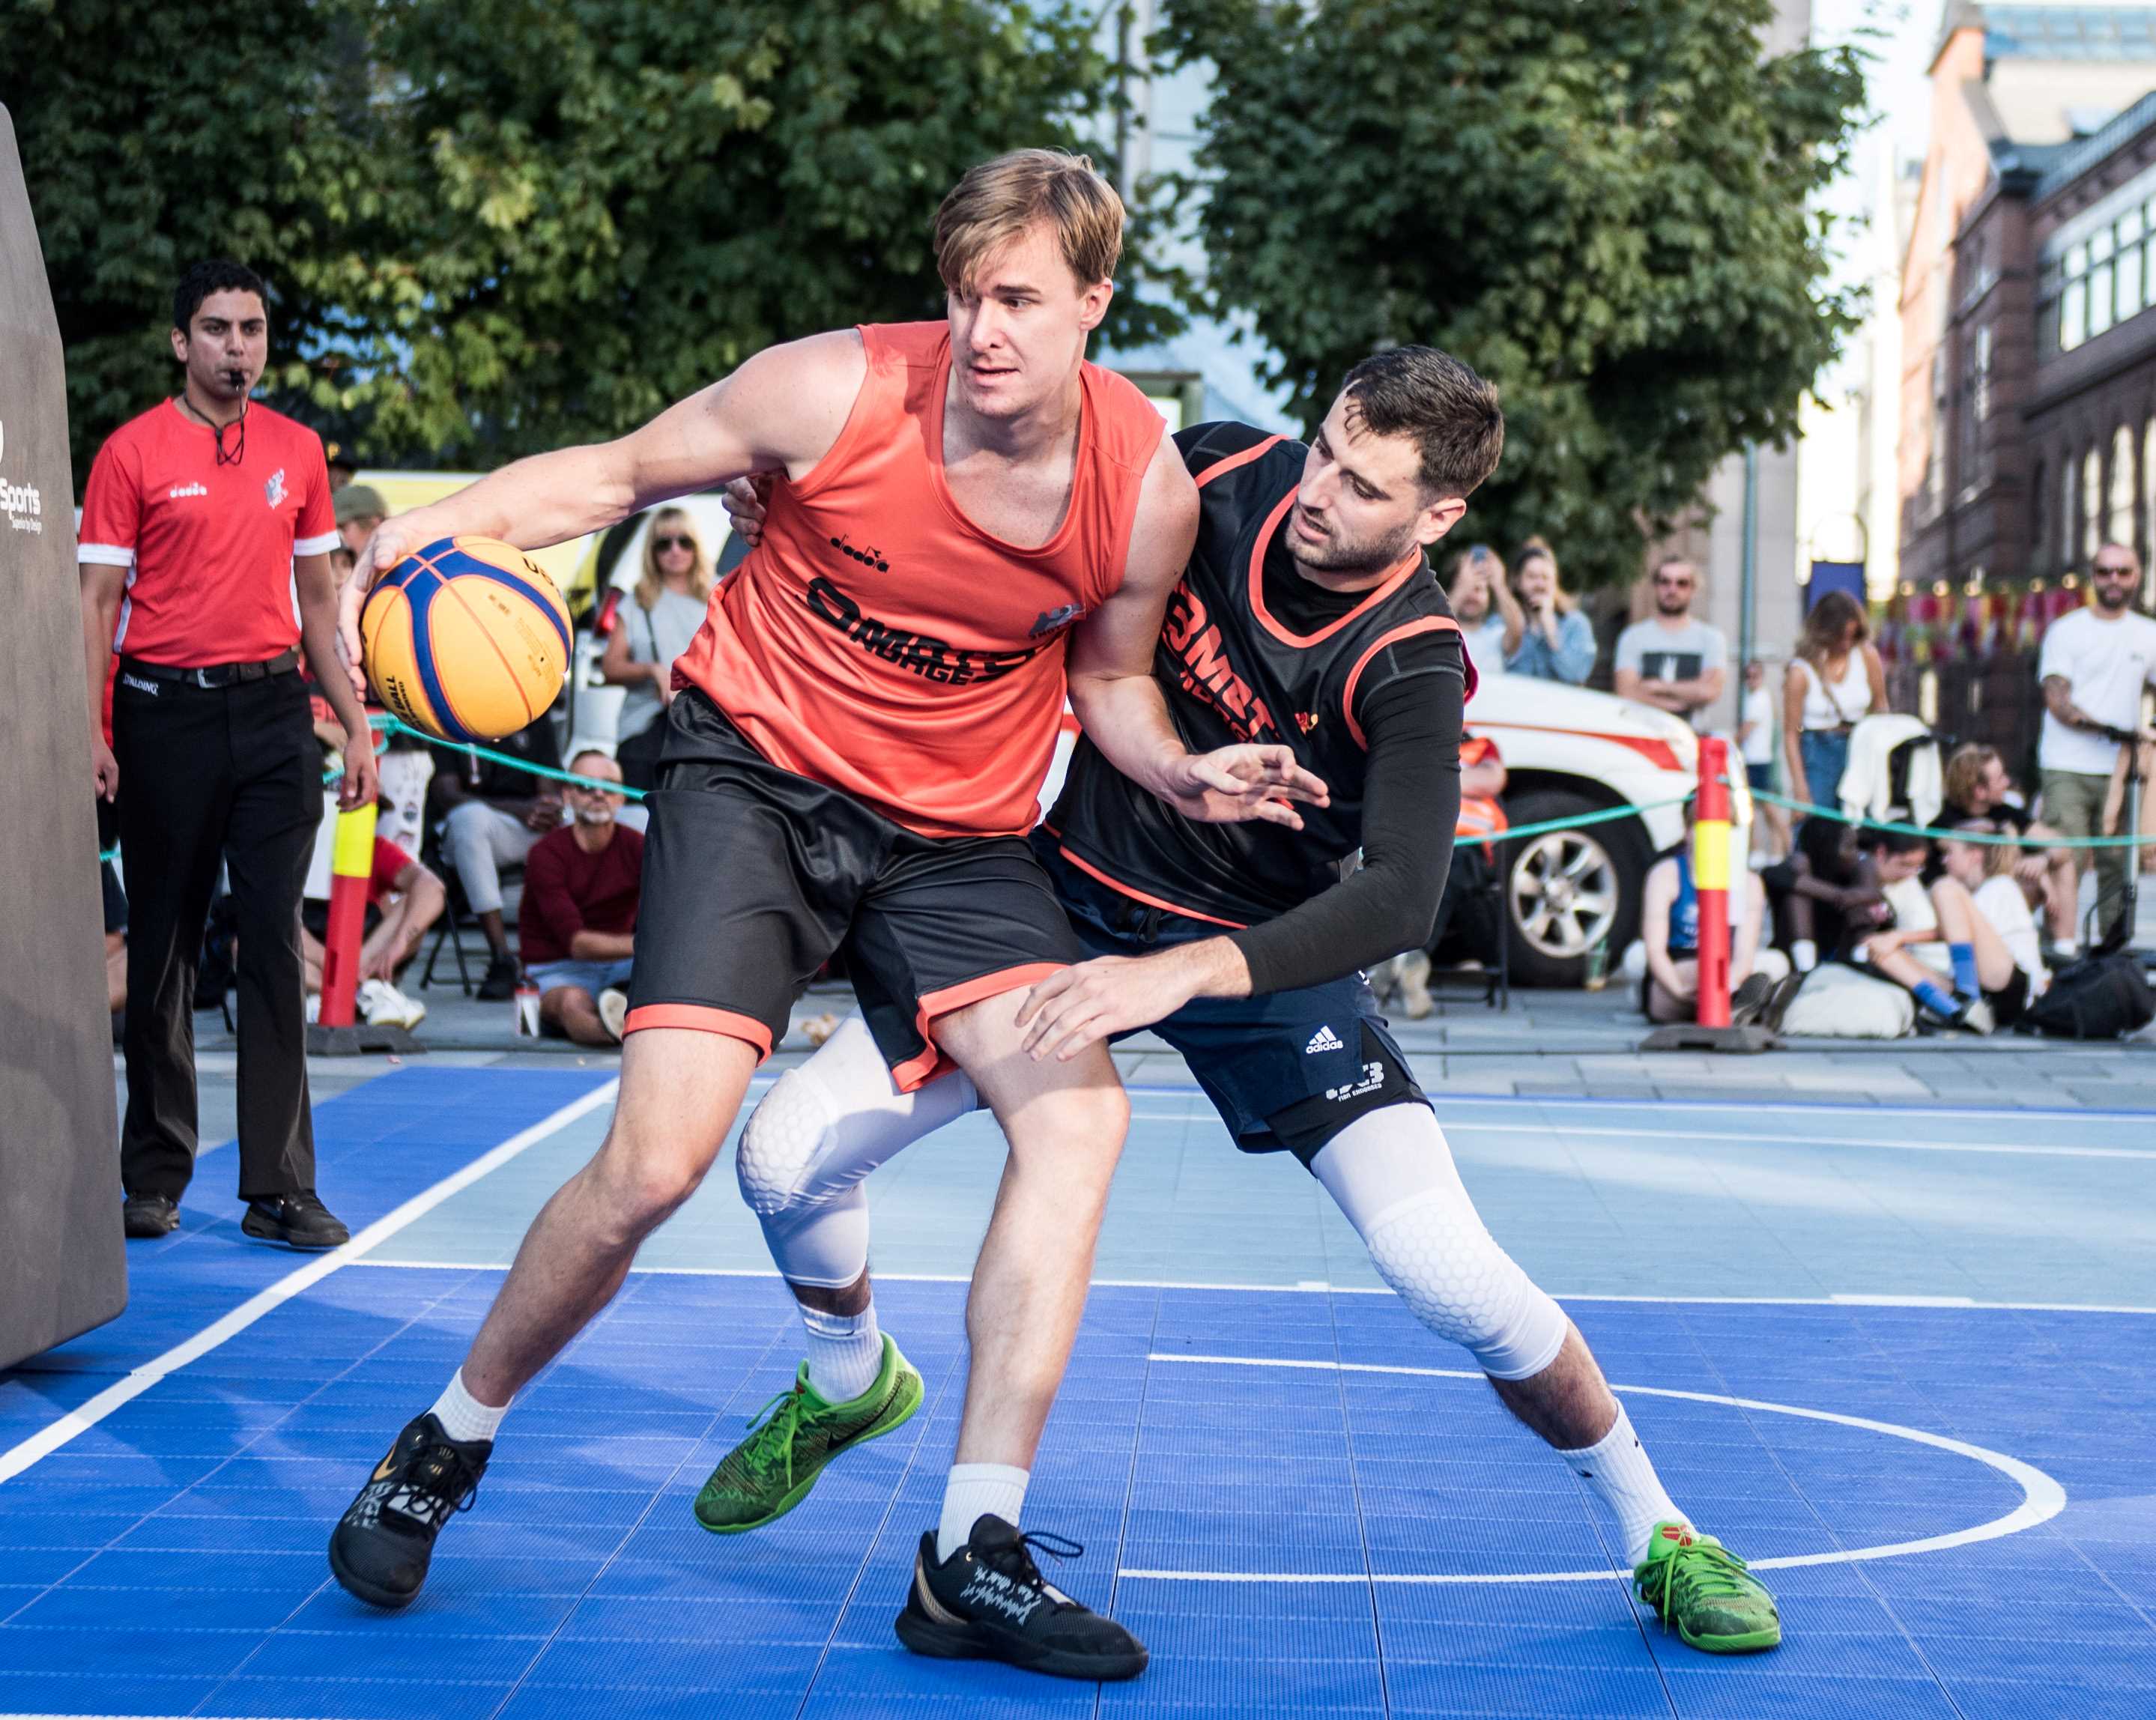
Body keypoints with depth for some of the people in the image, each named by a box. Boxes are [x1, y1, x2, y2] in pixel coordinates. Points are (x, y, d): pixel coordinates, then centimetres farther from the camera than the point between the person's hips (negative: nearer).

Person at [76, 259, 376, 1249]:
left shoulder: (297, 451, 10)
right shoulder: (131, 452, 0)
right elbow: (97, 600, -2)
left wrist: (356, 727, 12)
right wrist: (89, 730, -12)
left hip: (272, 709, 3)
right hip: (165, 711, -2)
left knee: (275, 944, -2)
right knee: (162, 944, 5)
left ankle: (279, 1188, 1)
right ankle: (155, 1176, 16)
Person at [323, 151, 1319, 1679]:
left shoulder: (1146, 489, -11)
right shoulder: (841, 391, -18)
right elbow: (615, 476, -3)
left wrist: (1182, 774, -13)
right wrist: (422, 531, -19)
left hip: (957, 833, 3)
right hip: (759, 772, -3)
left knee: (1080, 1111, -20)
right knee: (656, 1162, -16)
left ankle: (975, 1556, -13)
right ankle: (447, 1446, 13)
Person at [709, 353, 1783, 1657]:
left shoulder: (1409, 669, -25)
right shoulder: (1223, 474, -13)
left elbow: (1402, 899, -36)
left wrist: (1179, 974, -46)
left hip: (1262, 952, -4)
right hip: (1074, 898, 4)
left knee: (1446, 1268, -21)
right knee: (787, 1157, -6)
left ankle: (1658, 1534, 5)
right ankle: (849, 1381, 30)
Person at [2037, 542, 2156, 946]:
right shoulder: (2066, 631, 3)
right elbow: (2057, 701, -6)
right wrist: (2110, 729, -19)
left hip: (2121, 770, 3)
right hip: (2068, 770, -3)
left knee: (2119, 864, 1)